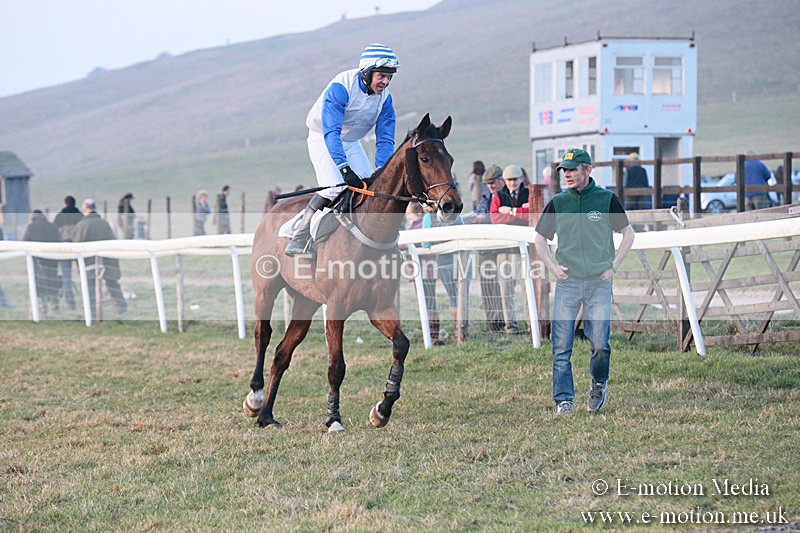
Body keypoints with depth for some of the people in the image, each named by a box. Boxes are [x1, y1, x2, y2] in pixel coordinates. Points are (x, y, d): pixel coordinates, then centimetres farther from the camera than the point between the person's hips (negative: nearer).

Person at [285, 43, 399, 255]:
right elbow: (331, 133, -37)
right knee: (334, 188, -26)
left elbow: (385, 140, -9)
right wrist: (345, 169, -47)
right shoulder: (340, 87, -30)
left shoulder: (384, 98, -11)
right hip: (322, 139, -6)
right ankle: (299, 238, -17)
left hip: (351, 143, 6)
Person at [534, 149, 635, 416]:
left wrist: (613, 266, 1)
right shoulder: (557, 202, 6)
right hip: (567, 282, 2)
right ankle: (563, 400, 3)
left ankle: (598, 385, 22)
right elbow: (540, 238, 17)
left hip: (599, 283, -2)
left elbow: (628, 234, 10)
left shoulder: (606, 199, 1)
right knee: (562, 347, -3)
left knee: (600, 344, -5)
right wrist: (552, 266, 3)